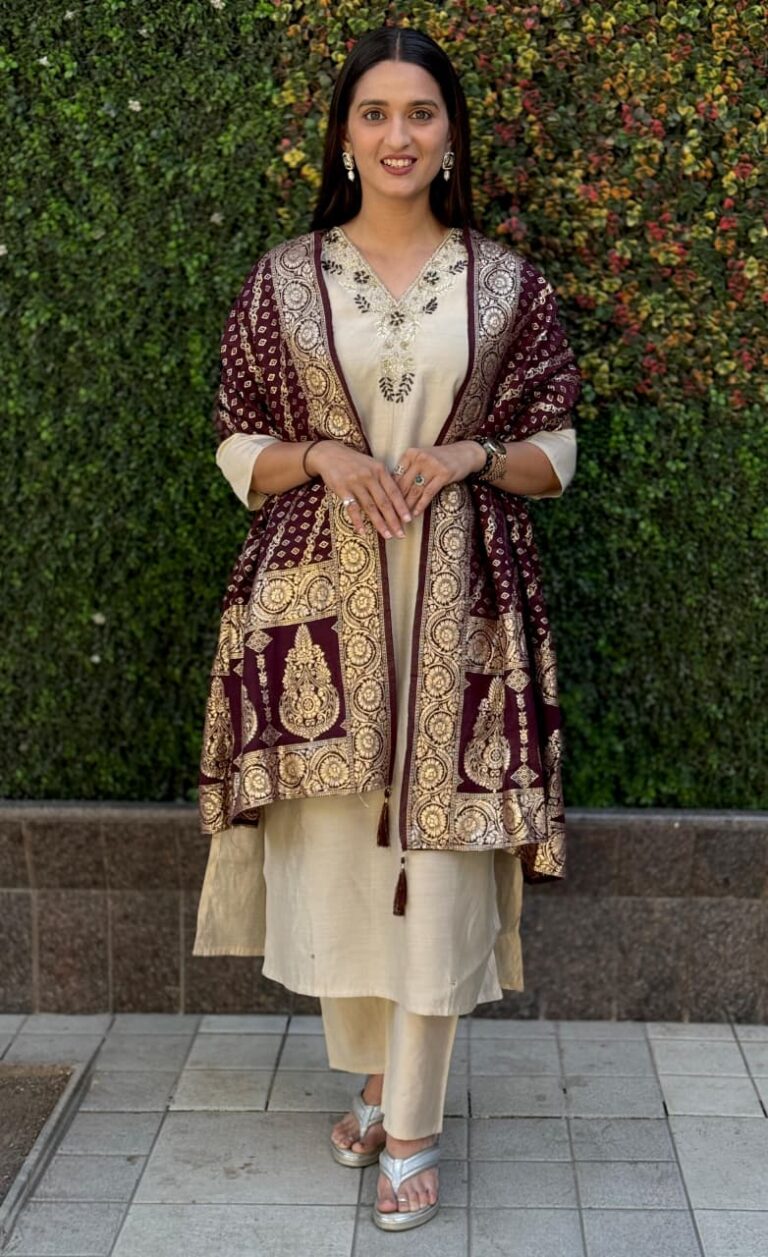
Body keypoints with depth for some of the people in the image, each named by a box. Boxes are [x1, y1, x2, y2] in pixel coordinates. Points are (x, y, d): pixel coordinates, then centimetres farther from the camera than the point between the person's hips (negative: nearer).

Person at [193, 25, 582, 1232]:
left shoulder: (507, 283, 4)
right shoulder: (283, 279, 4)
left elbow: (556, 453, 7)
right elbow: (238, 451, 7)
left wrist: (472, 455, -12)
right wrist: (322, 457, -13)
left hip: (457, 602, 0)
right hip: (318, 600, 1)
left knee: (438, 855, 0)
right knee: (331, 848, 6)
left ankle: (412, 1129, 13)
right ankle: (371, 1074, 29)